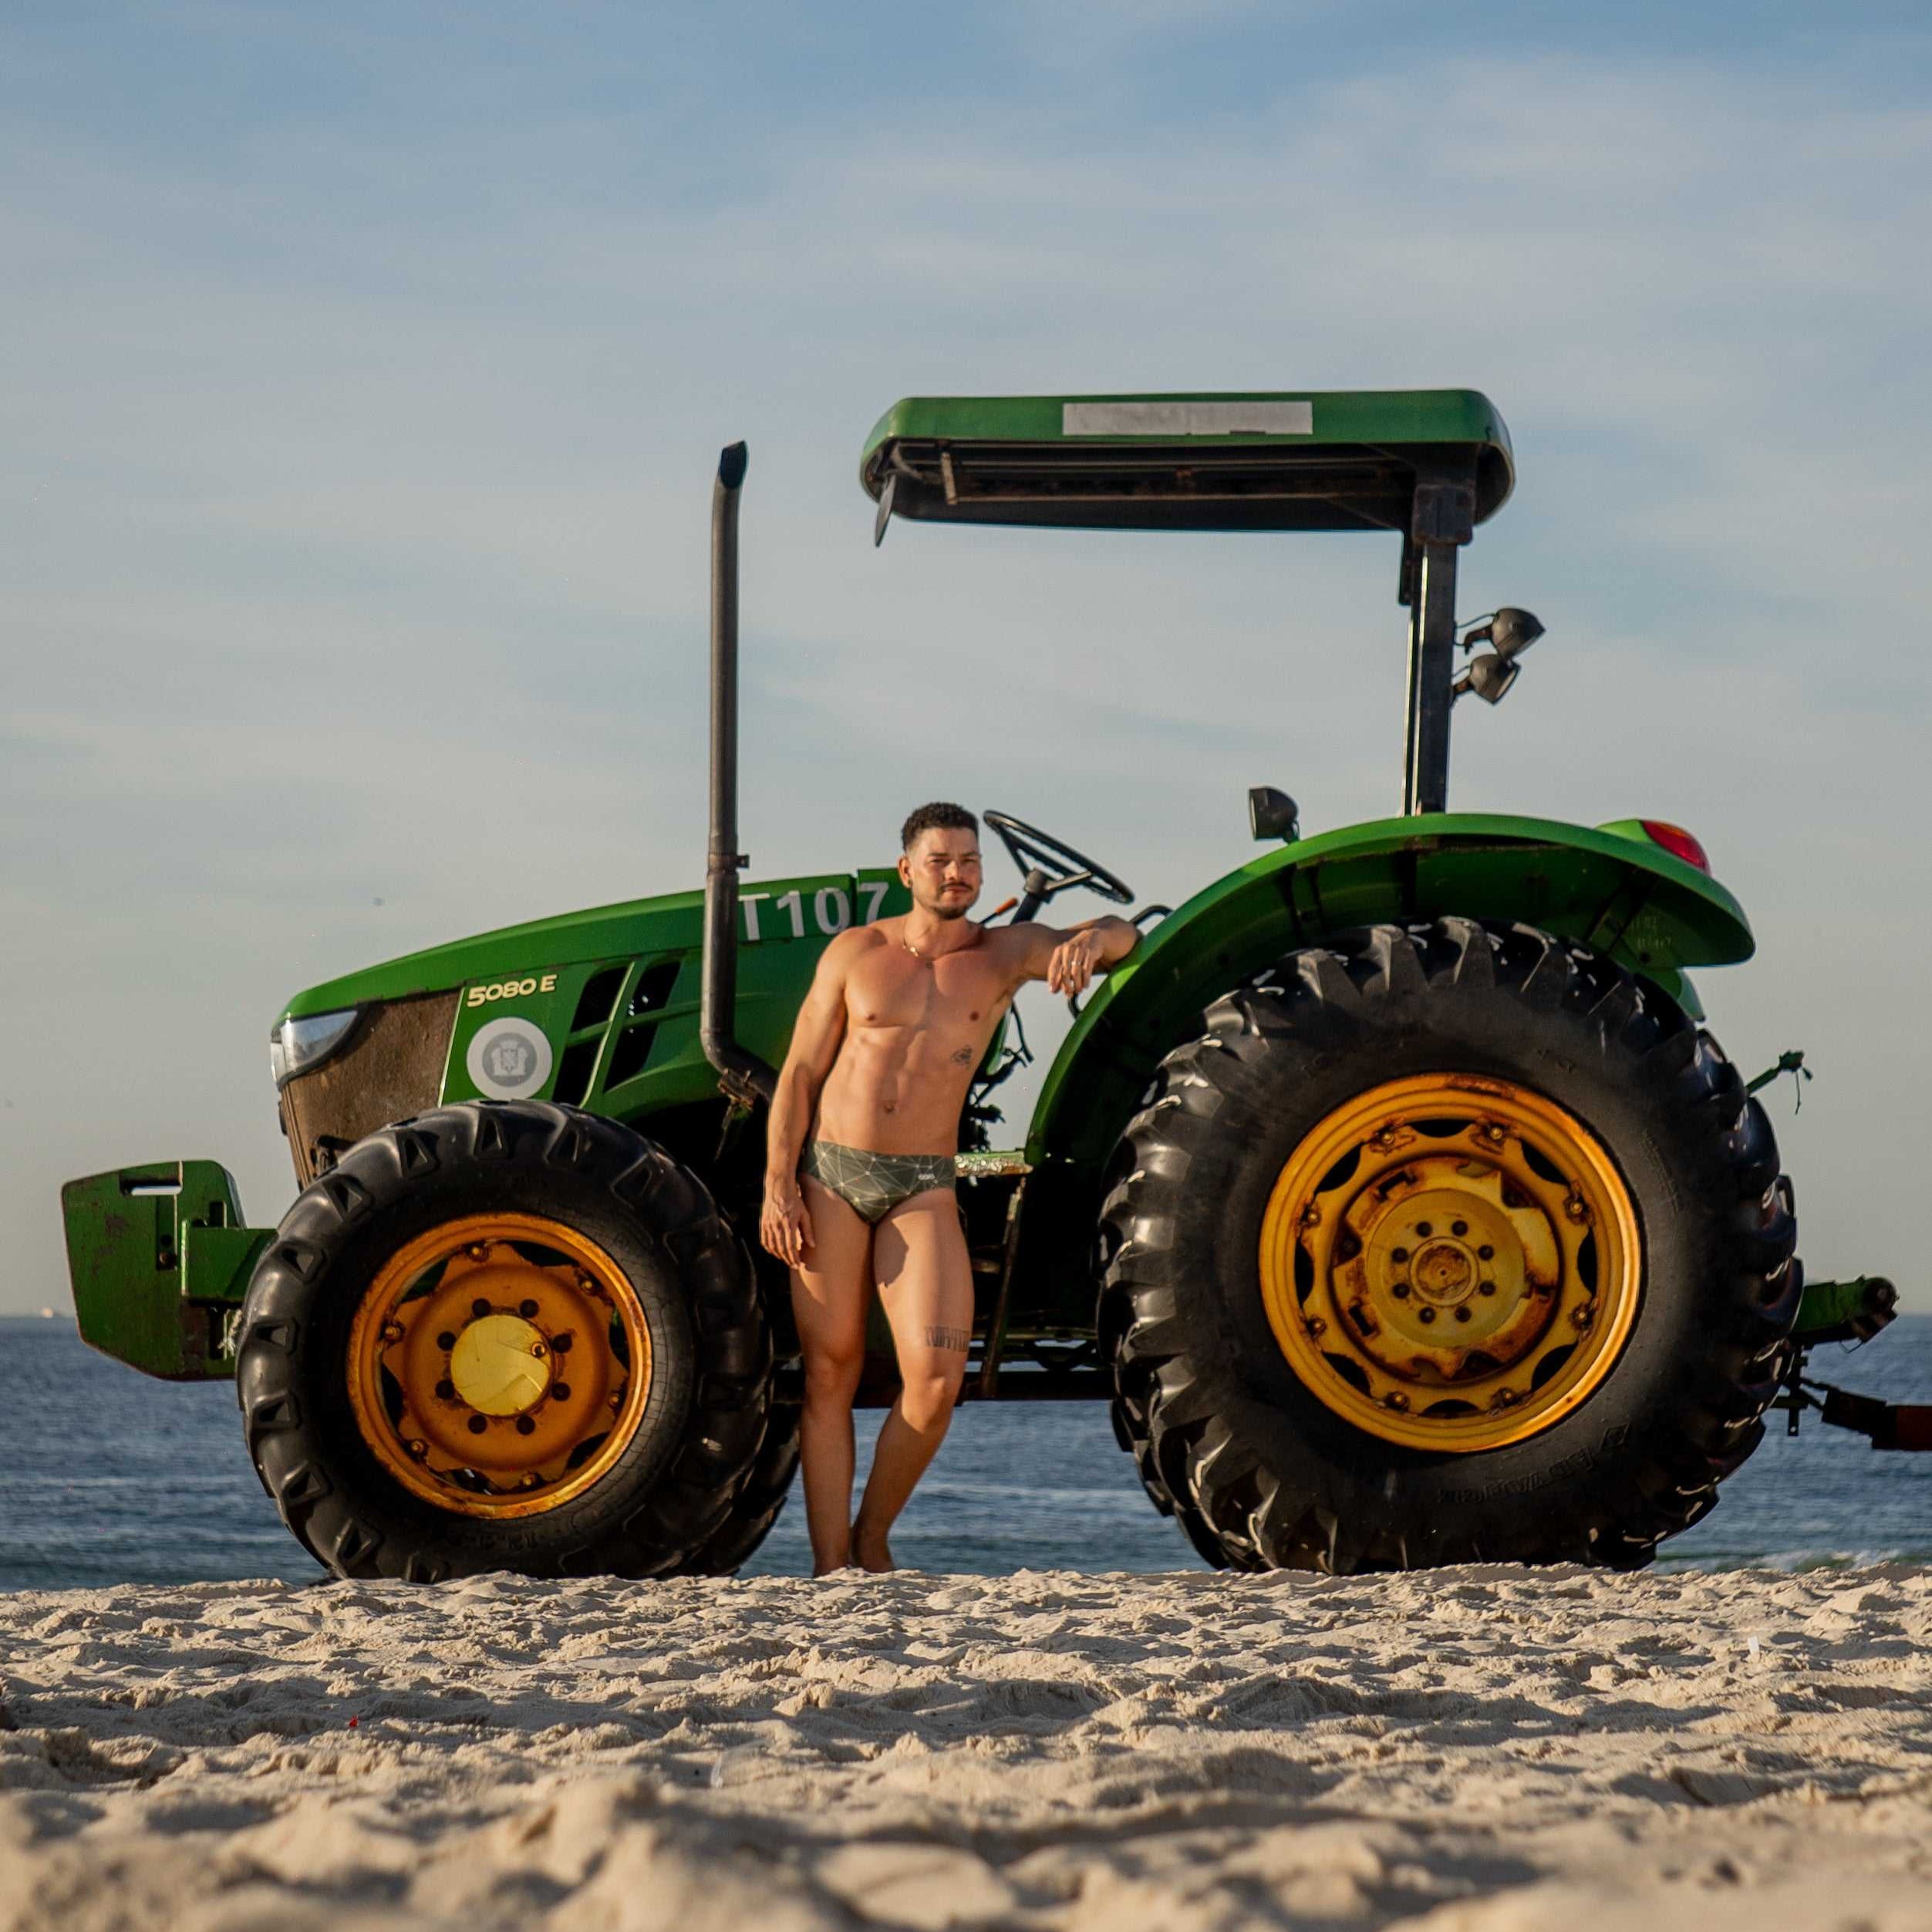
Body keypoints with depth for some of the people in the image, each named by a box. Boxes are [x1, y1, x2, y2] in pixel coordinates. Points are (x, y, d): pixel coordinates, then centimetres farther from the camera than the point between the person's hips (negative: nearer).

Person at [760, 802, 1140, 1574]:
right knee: (830, 1375, 2)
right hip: (830, 1175, 0)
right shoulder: (855, 952, 5)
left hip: (921, 1189, 0)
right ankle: (831, 1565, 8)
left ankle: (872, 1536, 10)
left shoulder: (1004, 953, 5)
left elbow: (1118, 937, -7)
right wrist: (778, 1186, -4)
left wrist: (1089, 941, -32)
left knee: (935, 1382, -13)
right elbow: (799, 1073, 5)